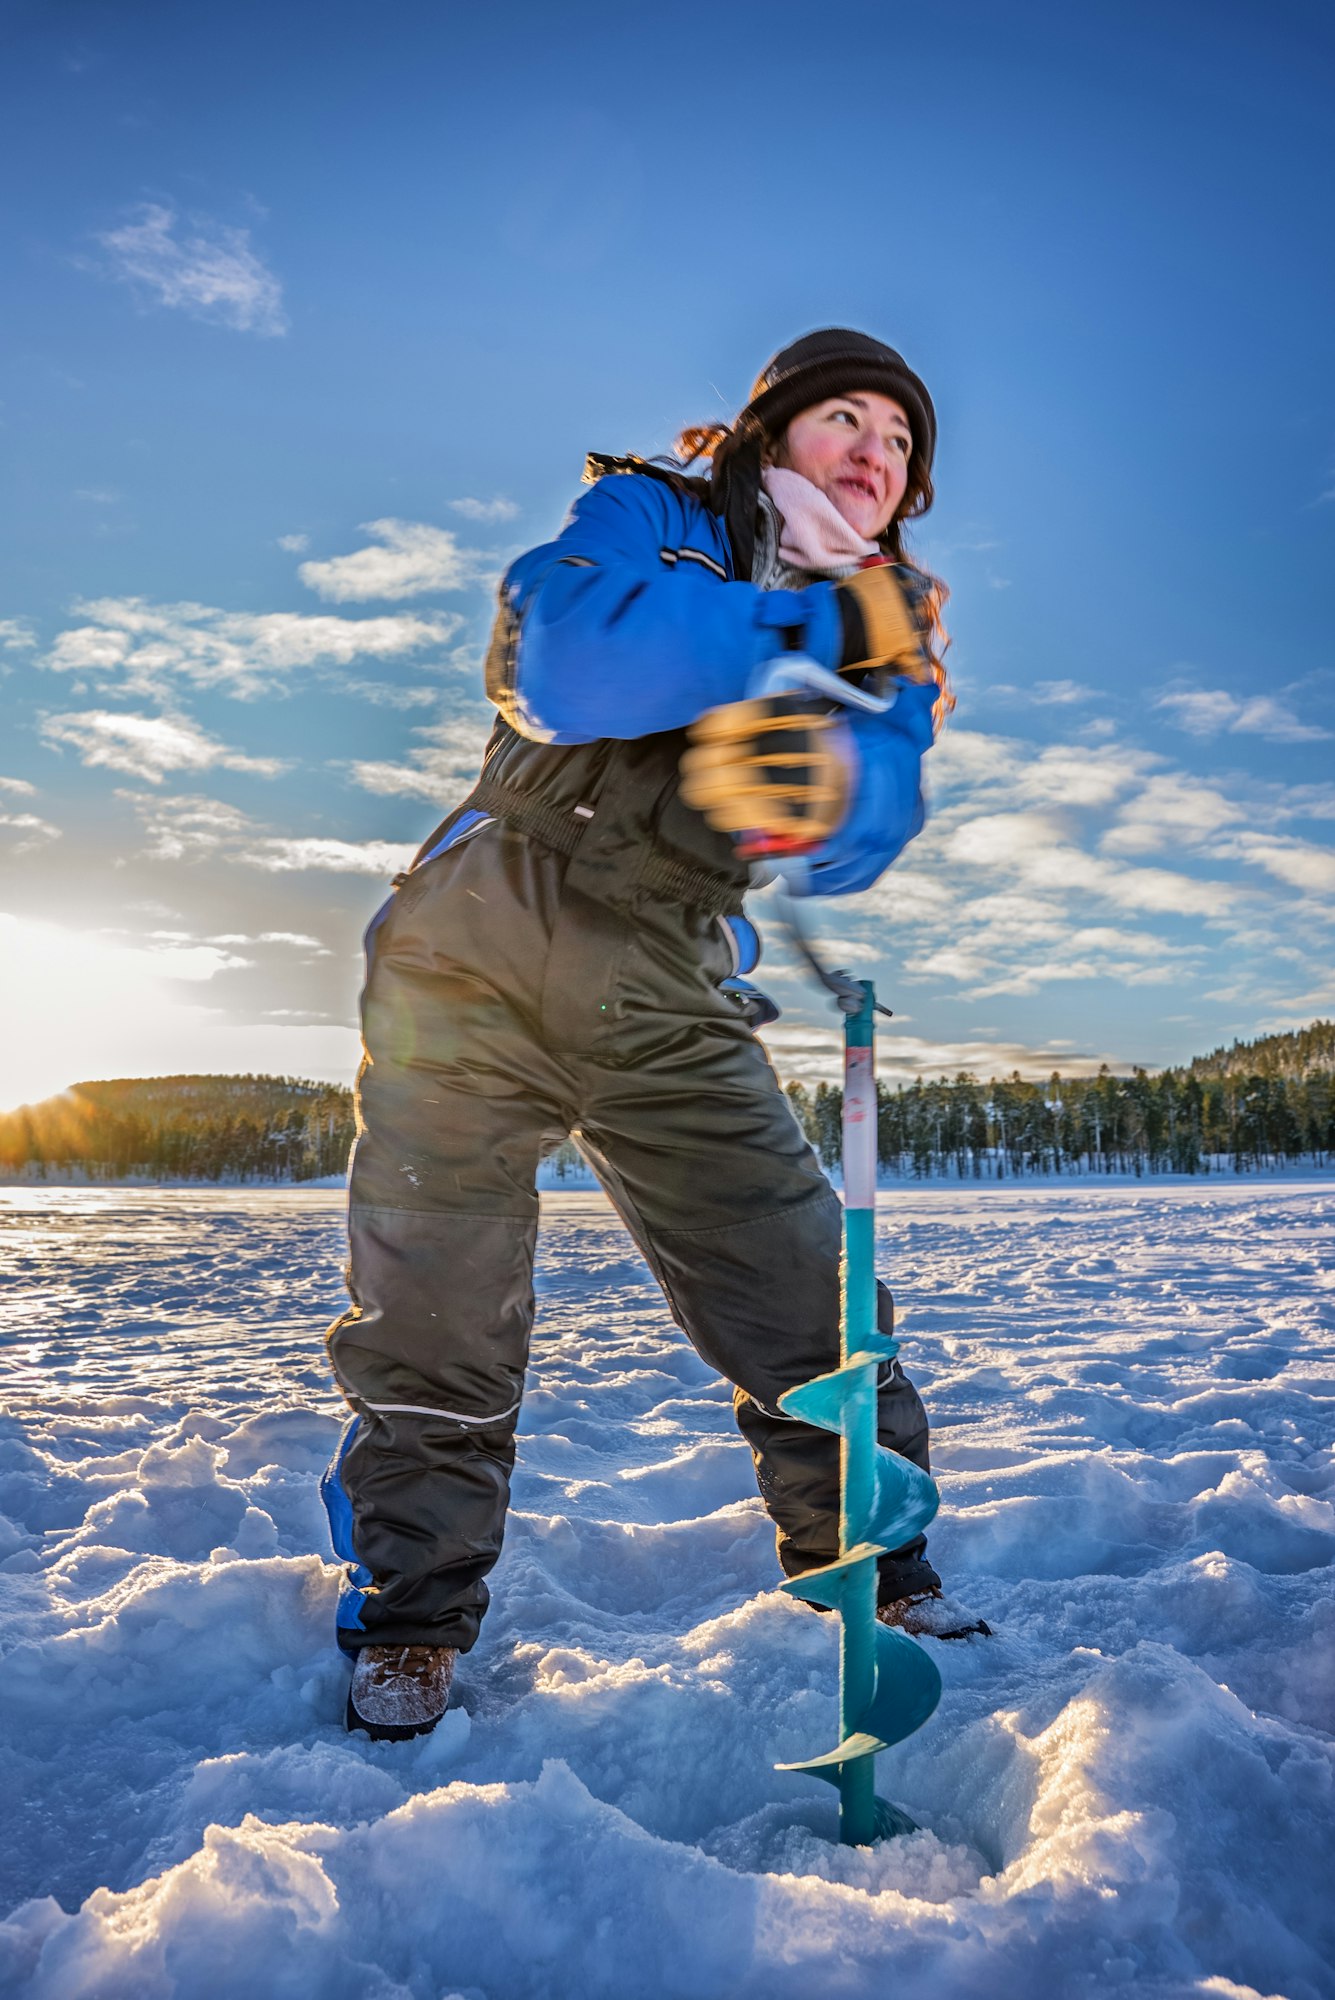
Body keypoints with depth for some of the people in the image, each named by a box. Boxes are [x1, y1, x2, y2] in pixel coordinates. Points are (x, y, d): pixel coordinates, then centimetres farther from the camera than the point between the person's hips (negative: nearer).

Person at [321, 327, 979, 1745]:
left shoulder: (890, 628, 12)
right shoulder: (647, 512, 4)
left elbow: (858, 851, -6)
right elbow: (566, 665, -20)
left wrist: (826, 783, -30)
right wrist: (814, 628, -15)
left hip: (669, 1004, 3)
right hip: (480, 948, -2)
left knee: (812, 1303, -3)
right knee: (433, 1315, 1)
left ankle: (877, 1588, 19)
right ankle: (406, 1619, 21)